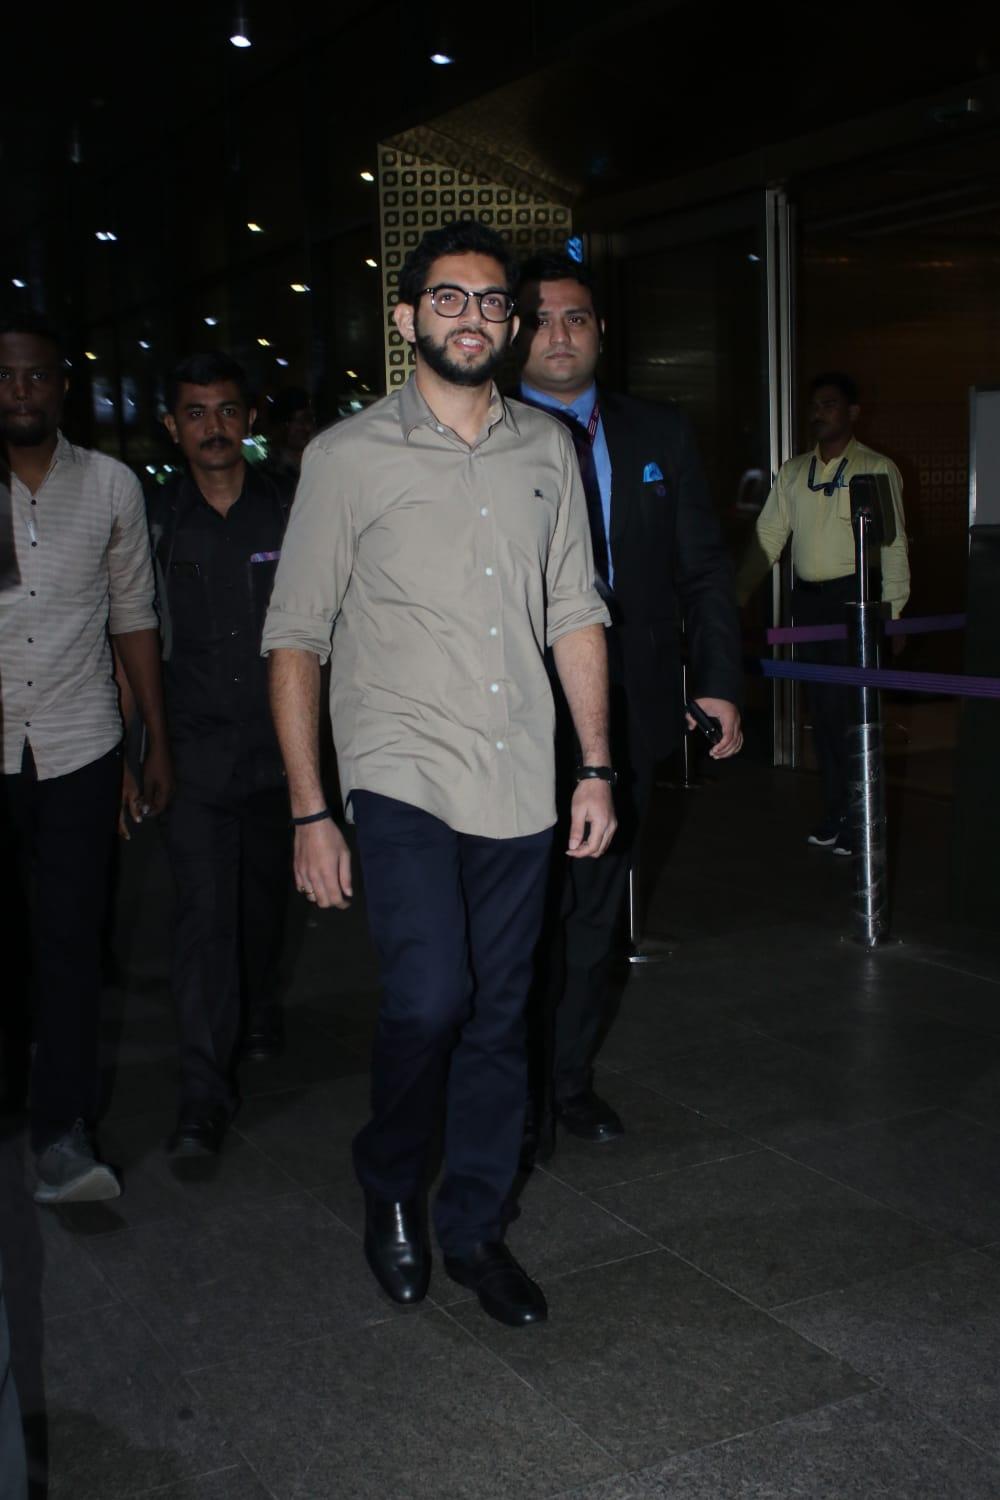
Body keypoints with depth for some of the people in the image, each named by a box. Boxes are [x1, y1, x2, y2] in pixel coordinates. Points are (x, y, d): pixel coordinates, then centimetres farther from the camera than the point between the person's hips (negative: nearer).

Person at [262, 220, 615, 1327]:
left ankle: (473, 1229, 28)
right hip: (402, 777, -4)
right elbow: (295, 635, -2)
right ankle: (389, 1183, 13)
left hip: (519, 786, 4)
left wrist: (596, 765, 7)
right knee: (431, 999, -17)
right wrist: (308, 811, -7)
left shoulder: (547, 451, 10)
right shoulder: (348, 457, -2)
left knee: (498, 1017, 9)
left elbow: (575, 612, 14)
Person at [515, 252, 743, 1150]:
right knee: (526, 914, 5)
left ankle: (572, 1077, 31)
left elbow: (703, 568, 9)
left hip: (626, 717, 4)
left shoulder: (660, 436, 8)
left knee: (595, 910, 15)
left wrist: (719, 681, 0)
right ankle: (522, 1096, 22)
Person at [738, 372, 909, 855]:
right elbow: (768, 537, 9)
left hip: (854, 596, -5)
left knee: (850, 707, -6)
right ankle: (834, 810, 20)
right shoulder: (792, 472, 11)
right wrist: (740, 591, -2)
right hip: (807, 597, 5)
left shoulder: (877, 469, -3)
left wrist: (893, 612, -10)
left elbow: (893, 545, -6)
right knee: (821, 707, 9)